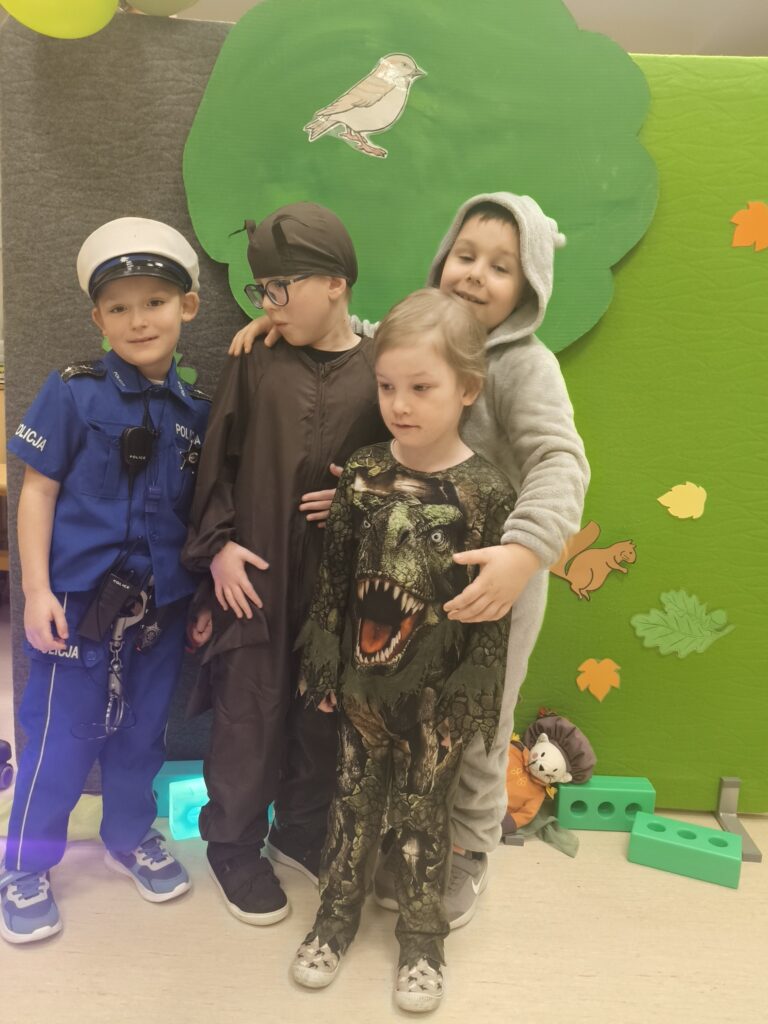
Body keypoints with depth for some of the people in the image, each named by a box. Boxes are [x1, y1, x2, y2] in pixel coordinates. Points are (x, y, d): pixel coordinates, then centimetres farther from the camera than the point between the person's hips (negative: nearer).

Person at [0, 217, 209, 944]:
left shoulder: (195, 409, 2)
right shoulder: (73, 393, -10)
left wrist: (201, 592, 9)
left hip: (162, 603, 4)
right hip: (80, 596, -4)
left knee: (142, 731, 18)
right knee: (62, 737, 7)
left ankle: (129, 836, 41)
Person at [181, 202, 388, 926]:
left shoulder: (379, 371, -3)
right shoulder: (255, 362, -1)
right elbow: (218, 460, 2)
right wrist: (217, 544, -5)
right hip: (255, 574, 0)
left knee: (323, 716, 16)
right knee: (249, 717, 10)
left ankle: (301, 833, 41)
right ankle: (234, 847, 34)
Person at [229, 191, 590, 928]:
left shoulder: (525, 366, -15)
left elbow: (559, 464, -29)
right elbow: (360, 336, 20)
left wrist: (526, 550, -48)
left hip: (493, 580, -4)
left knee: (472, 733, 14)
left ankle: (465, 859, 42)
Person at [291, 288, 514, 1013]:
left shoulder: (485, 491, -14)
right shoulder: (363, 473, -6)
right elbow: (333, 576, 1)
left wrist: (468, 705, -9)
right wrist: (325, 666, 2)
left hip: (436, 694, -2)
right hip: (362, 683, 2)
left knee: (423, 815, 15)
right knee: (353, 802, 18)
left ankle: (421, 935, 38)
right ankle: (336, 914, 41)